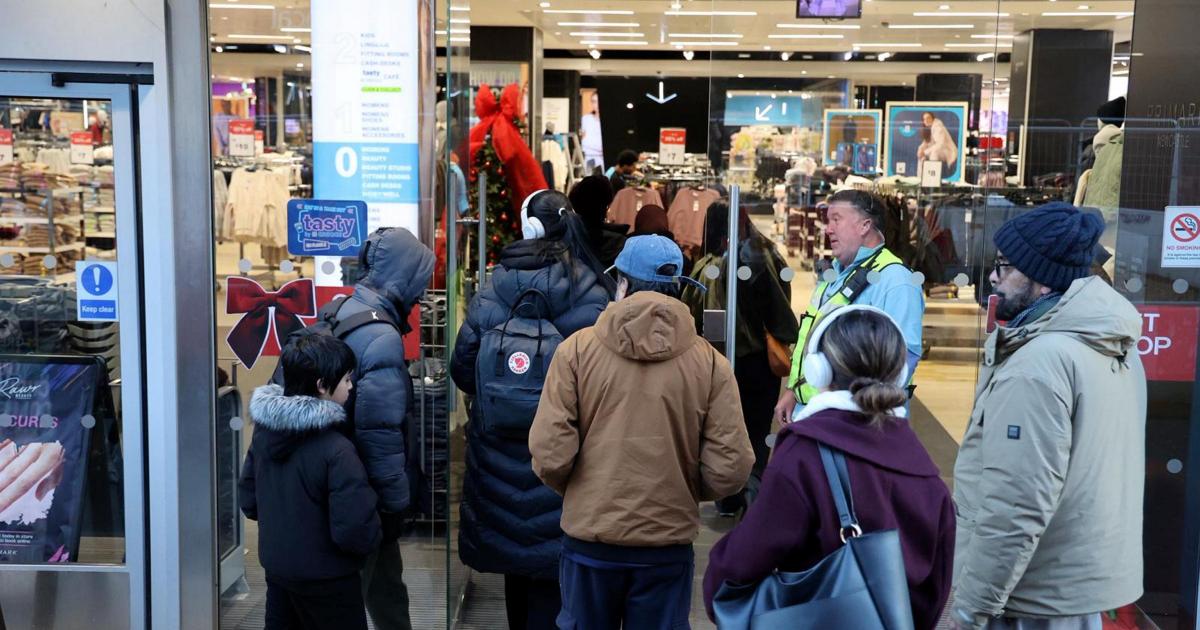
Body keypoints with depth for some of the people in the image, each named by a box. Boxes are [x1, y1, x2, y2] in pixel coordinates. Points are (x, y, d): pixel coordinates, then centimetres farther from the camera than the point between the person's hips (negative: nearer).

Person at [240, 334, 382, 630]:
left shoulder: (264, 429, -4)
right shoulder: (336, 450, -26)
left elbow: (248, 500, 7)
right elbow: (356, 531, -26)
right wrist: (372, 538, -6)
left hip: (274, 567, 7)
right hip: (325, 581, -7)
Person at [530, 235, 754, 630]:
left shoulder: (576, 350, -9)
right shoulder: (711, 363, -7)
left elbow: (550, 456, -13)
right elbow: (729, 469, -9)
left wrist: (576, 491, 9)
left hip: (589, 537, 0)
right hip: (669, 543, 0)